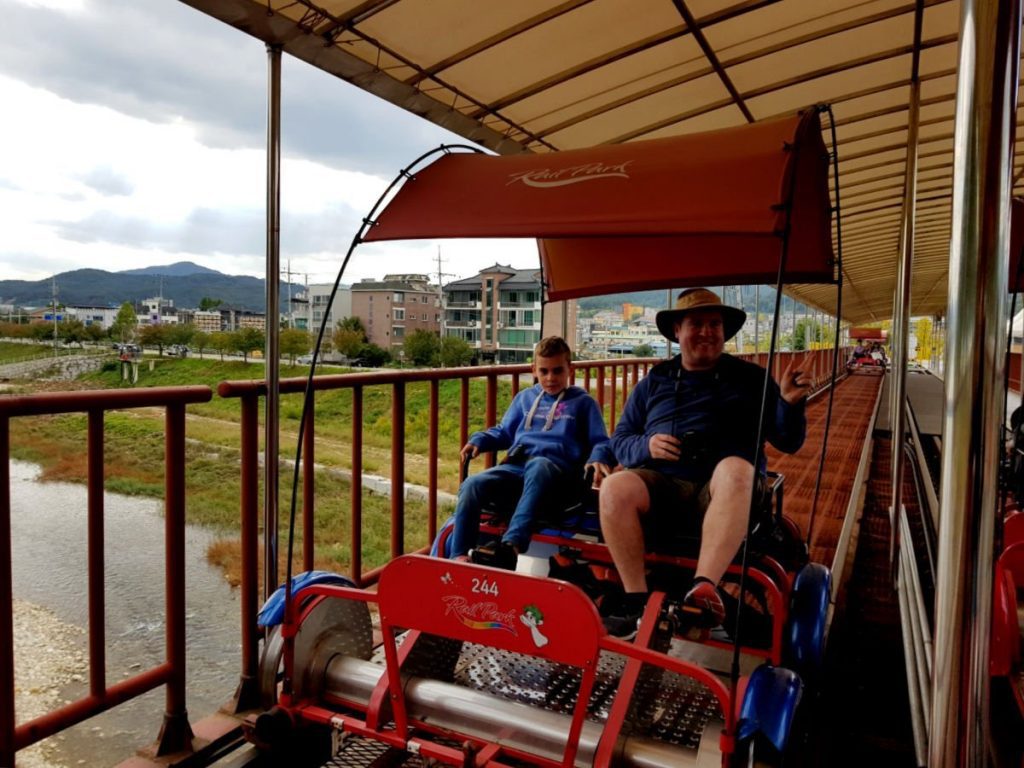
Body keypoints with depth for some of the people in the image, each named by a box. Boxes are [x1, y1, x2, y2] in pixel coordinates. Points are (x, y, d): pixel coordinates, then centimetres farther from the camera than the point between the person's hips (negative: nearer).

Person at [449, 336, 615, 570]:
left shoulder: (582, 402, 18)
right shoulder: (525, 397, 28)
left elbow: (601, 442, 13)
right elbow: (504, 431, 34)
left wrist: (598, 458, -11)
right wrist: (478, 440, 13)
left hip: (555, 467, -4)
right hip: (516, 464, 4)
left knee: (537, 466, -43)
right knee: (472, 485, -27)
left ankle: (511, 546, -59)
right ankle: (460, 557, -31)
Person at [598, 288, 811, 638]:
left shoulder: (750, 378, 16)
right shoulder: (654, 381, 19)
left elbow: (788, 442, 13)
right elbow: (620, 440, 17)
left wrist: (790, 404, -8)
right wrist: (646, 446, -6)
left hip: (721, 493, -1)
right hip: (659, 484, 2)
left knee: (736, 468, -36)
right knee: (615, 488, -30)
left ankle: (704, 586, -44)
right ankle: (637, 600, -23)